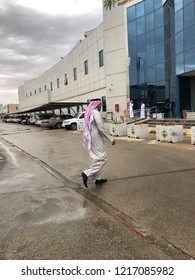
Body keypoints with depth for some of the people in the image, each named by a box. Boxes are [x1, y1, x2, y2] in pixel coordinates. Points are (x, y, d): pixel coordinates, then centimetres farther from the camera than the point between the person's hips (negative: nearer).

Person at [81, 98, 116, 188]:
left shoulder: (88, 112, 13)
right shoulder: (96, 113, -15)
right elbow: (101, 128, -22)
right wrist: (110, 138, -19)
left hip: (90, 138, 10)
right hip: (96, 139, -10)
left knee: (96, 158, 14)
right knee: (102, 158, -6)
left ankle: (98, 178, 19)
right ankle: (87, 173, -14)